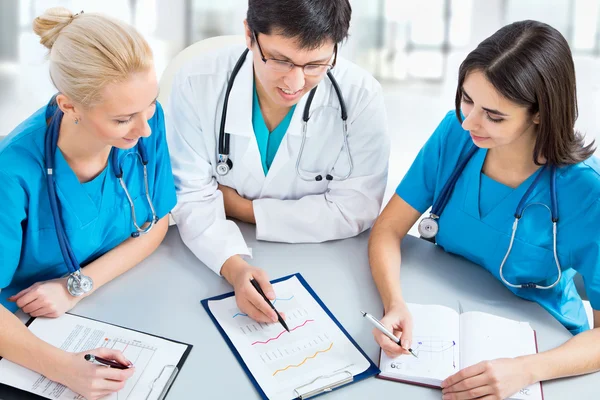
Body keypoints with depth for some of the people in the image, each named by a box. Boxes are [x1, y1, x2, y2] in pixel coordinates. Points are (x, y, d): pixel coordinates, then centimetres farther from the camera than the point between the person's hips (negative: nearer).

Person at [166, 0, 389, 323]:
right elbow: (193, 200, -12)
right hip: (215, 263, 1)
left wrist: (240, 207, -13)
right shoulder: (196, 84, -14)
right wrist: (234, 266, -30)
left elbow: (354, 210, -14)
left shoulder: (360, 96, -16)